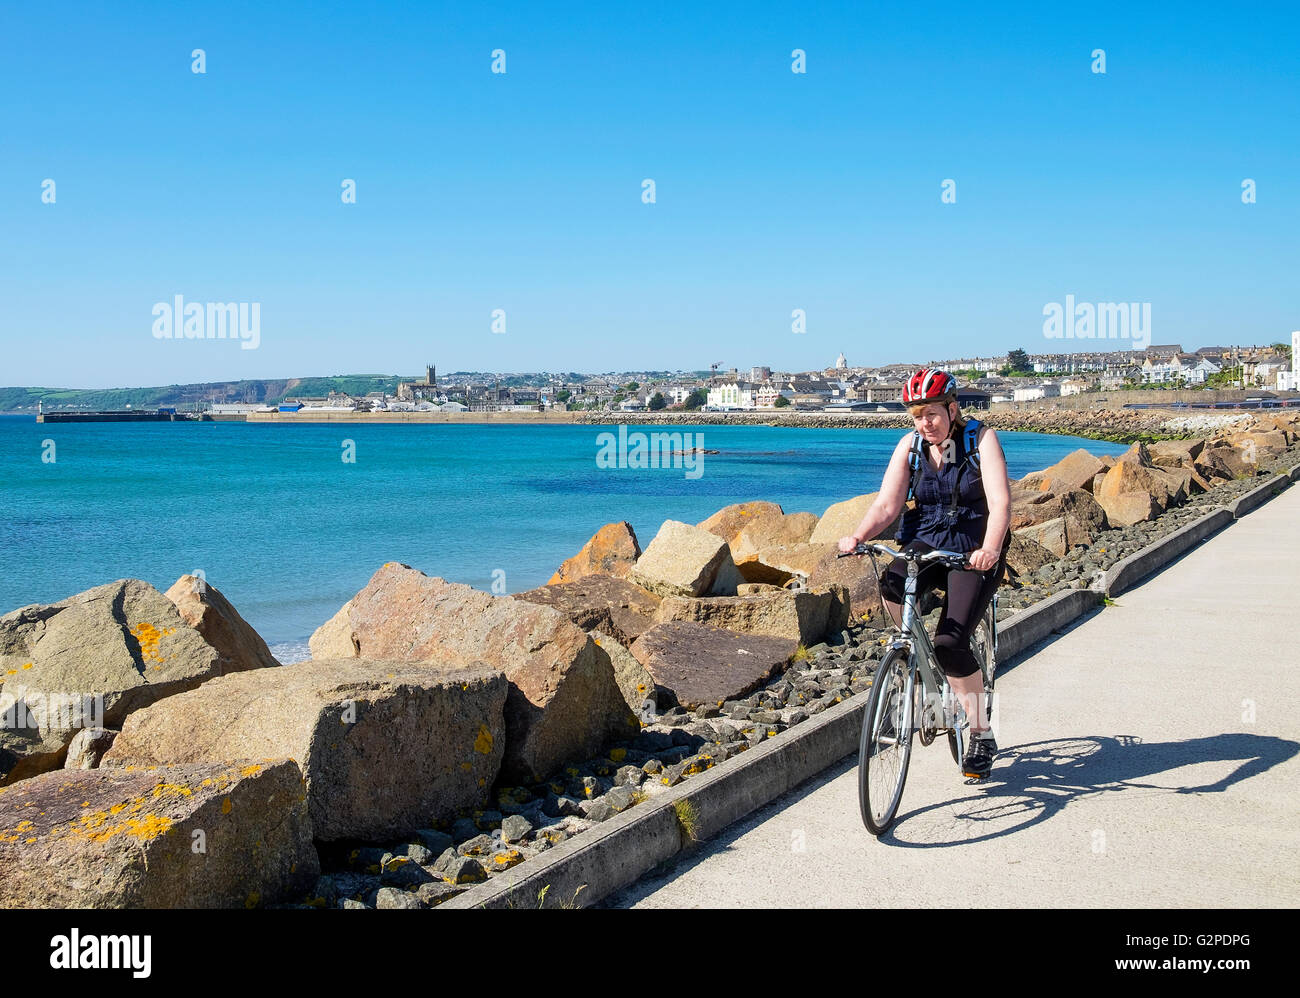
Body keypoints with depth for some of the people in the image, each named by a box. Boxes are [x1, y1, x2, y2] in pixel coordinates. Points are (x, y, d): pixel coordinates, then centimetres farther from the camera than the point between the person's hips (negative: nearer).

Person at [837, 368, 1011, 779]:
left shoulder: (981, 440, -10)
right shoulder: (910, 446, 0)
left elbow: (1000, 502, -21)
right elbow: (886, 504, -7)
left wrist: (989, 549, -40)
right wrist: (858, 536, -27)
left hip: (975, 551, -3)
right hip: (924, 543, 3)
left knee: (951, 641, -19)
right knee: (891, 584, -32)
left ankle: (982, 736, -2)